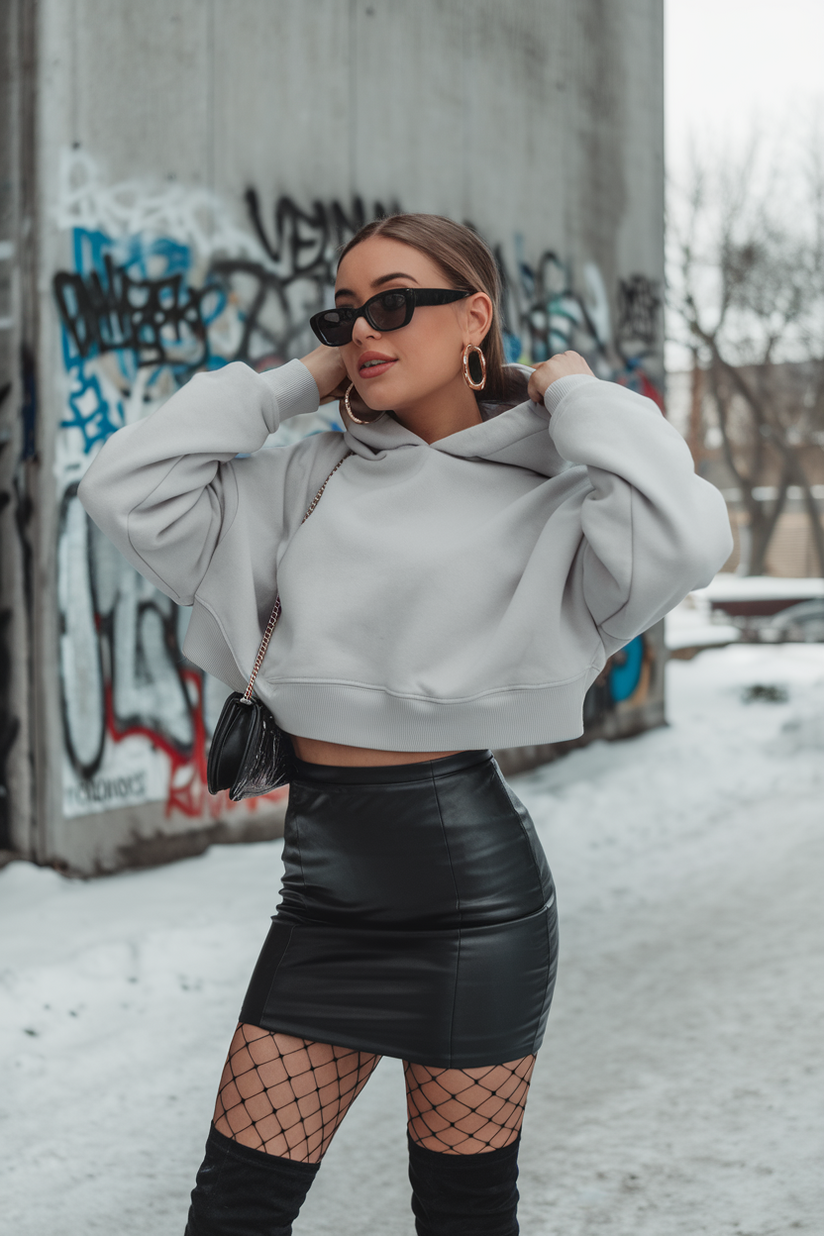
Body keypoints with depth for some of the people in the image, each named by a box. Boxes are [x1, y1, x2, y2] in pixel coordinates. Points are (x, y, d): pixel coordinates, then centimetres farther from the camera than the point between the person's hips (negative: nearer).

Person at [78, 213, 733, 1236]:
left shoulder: (539, 496, -4)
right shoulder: (312, 479, 9)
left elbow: (682, 537, -25)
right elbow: (129, 491, 1)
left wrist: (576, 394, -10)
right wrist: (293, 382, 4)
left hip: (470, 879, -4)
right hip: (324, 881, 4)